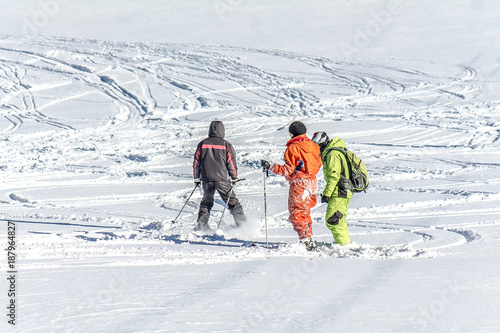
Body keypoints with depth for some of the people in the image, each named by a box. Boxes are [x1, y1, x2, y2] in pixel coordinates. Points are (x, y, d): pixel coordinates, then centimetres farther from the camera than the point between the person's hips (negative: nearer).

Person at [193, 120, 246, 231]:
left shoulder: (202, 144, 5)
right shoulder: (226, 145, -2)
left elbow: (196, 162, 8)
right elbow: (231, 162, 0)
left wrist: (197, 178, 17)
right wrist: (234, 177, 11)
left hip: (206, 179, 2)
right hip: (222, 178, -2)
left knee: (206, 202, 18)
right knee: (232, 201, 5)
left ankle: (201, 224, 9)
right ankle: (242, 223, 0)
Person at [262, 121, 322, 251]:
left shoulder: (292, 148, -14)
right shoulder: (312, 146, 8)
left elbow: (288, 170, -17)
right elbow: (317, 164, 16)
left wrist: (270, 167, -12)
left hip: (299, 184, -8)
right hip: (312, 182, 8)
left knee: (296, 214, -2)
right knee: (305, 213, 21)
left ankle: (308, 241, -9)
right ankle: (309, 239, 25)